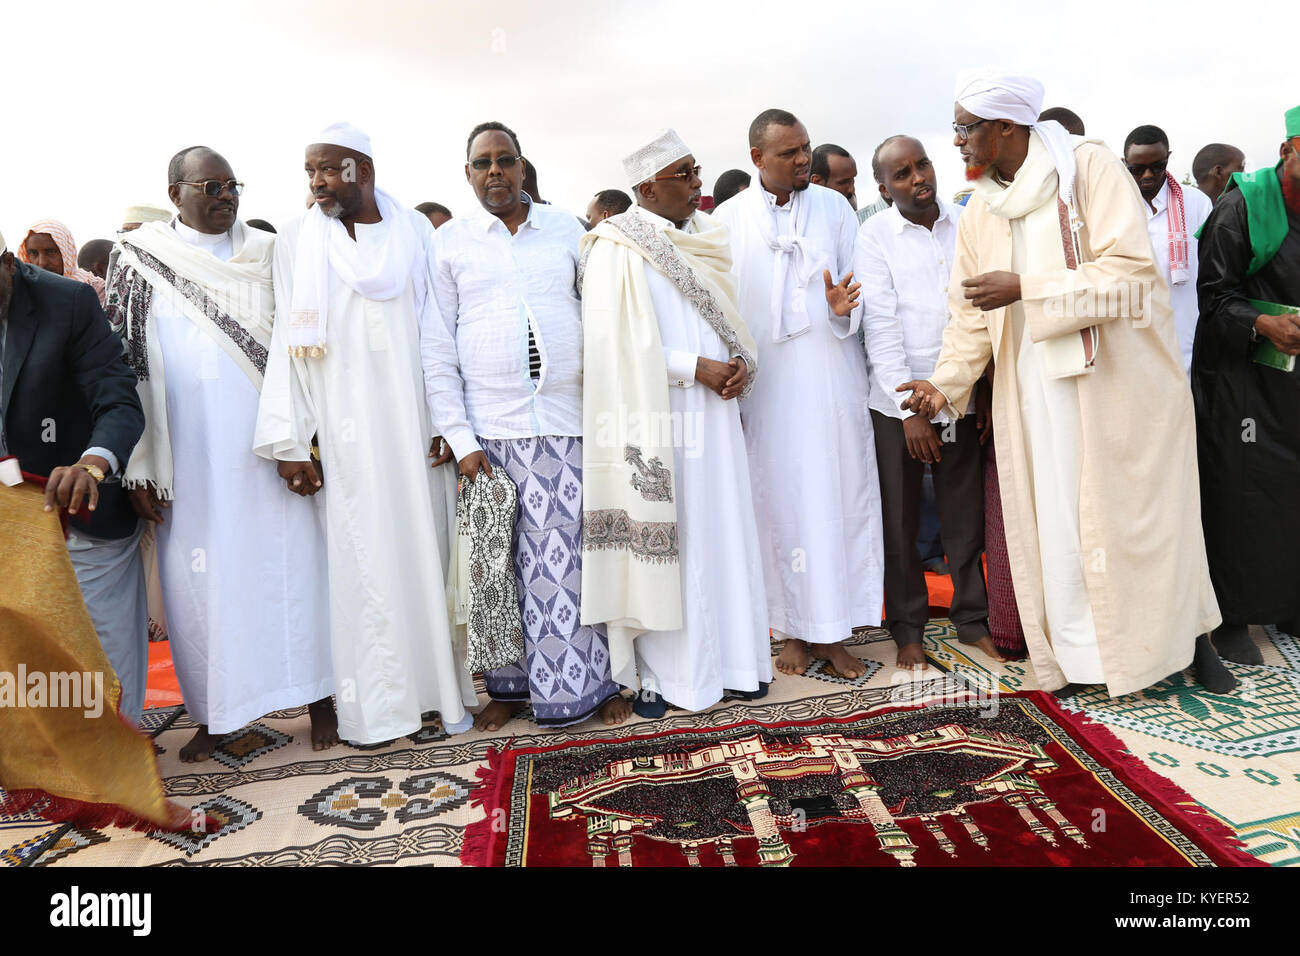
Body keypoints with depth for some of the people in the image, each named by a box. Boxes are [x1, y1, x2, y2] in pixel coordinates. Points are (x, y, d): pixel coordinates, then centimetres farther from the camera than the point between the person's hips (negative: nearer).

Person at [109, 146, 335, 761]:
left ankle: (317, 695, 15)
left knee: (293, 563, 2)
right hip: (190, 455, 0)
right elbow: (127, 364, 3)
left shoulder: (267, 253, 8)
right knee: (198, 577, 6)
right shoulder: (140, 257, 6)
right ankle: (214, 714, 21)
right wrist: (137, 466, -2)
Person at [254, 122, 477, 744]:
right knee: (361, 555, 0)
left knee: (428, 542, 4)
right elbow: (288, 342, 3)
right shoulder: (297, 242, 7)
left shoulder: (415, 231, 8)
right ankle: (374, 702, 10)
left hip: (418, 423, 1)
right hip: (346, 431, 0)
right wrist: (290, 441, -4)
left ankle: (443, 686, 16)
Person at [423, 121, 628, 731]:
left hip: (567, 423, 1)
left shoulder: (566, 229, 12)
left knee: (569, 557, 2)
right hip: (489, 429, 0)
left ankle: (591, 681, 16)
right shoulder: (449, 241, 7)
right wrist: (458, 438, -5)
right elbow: (436, 347, 3)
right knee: (504, 564, 5)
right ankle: (513, 684, 21)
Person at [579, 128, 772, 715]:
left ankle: (728, 659, 20)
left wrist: (740, 364, -1)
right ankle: (662, 672, 12)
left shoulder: (706, 238, 16)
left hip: (713, 415, 7)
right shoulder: (617, 249, -6)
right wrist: (695, 368, -15)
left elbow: (731, 316, 19)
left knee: (722, 531, 8)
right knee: (665, 535, -1)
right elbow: (620, 342, -13)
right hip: (656, 418, -6)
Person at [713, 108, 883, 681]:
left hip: (833, 381, 1)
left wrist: (842, 307, -16)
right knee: (779, 503, 3)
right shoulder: (729, 219, 5)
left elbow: (862, 293, 7)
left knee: (839, 499, 2)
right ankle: (794, 629, 16)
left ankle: (833, 631, 13)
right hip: (766, 387, -1)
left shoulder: (834, 208, 9)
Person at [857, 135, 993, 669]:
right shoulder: (874, 236, -1)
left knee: (966, 517, 9)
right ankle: (907, 630, 21)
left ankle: (973, 620, 26)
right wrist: (911, 409, -12)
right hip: (898, 404, -2)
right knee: (900, 522, 6)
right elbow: (880, 325, -7)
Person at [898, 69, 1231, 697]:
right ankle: (1081, 652, 16)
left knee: (1138, 510, 4)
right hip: (1035, 388, 4)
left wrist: (1024, 288, -21)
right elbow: (970, 312, 9)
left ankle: (1189, 635, 26)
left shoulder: (1091, 169, -6)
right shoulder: (978, 213, 9)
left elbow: (1131, 269, -16)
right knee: (1053, 516, 2)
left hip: (1118, 379, -4)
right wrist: (947, 382, -3)